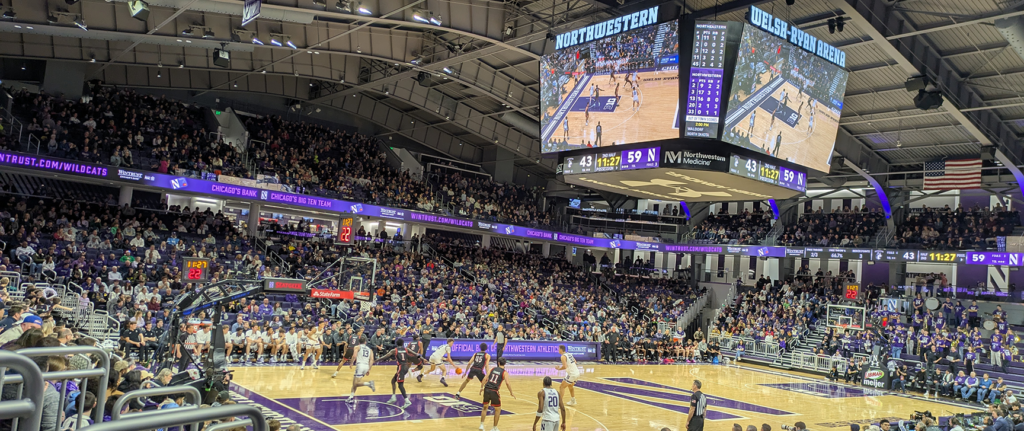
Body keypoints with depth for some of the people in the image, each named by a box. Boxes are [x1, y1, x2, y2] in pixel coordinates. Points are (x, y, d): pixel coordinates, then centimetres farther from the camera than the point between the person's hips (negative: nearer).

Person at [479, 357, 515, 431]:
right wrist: (511, 393, -2)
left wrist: (481, 387, 15)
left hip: (486, 389, 4)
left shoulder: (493, 369, 13)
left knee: (485, 407, 23)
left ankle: (481, 425, 19)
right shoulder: (504, 372, 2)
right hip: (494, 391, -4)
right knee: (498, 409, 15)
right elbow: (507, 383, -12)